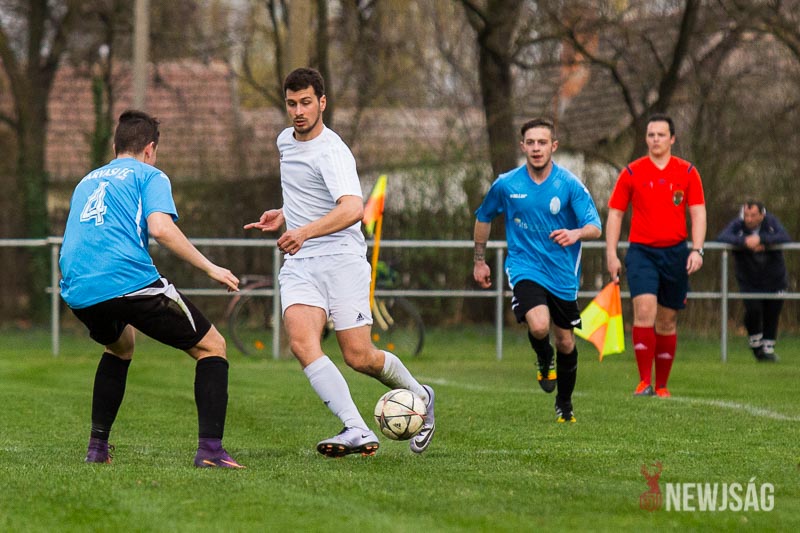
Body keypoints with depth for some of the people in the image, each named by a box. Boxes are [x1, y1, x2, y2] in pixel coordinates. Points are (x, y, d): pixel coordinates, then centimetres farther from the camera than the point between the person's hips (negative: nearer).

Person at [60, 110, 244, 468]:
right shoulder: (149, 176, 9)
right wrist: (209, 268, -4)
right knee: (212, 346, 8)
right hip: (130, 283, -7)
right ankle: (210, 449, -9)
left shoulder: (87, 181, 28)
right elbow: (160, 227, -10)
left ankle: (97, 447, 27)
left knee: (120, 347, 38)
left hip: (78, 294, 7)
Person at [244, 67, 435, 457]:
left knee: (359, 357, -4)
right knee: (301, 342, -20)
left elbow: (352, 209, -33)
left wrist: (305, 232, -46)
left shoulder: (332, 152, -15)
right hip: (299, 265, 6)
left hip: (341, 259, -6)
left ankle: (419, 397, 28)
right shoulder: (286, 141, 13)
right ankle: (357, 431, -28)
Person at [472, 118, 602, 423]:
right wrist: (479, 261, 17)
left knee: (565, 342, 9)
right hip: (525, 268, -1)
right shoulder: (506, 185, -4)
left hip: (562, 272, 1)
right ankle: (544, 359, 9)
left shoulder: (569, 184, -8)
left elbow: (594, 227, -14)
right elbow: (483, 218, 14)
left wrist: (575, 233, -36)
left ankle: (564, 404, 33)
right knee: (539, 326, -27)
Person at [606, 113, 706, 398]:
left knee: (667, 321, 7)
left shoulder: (687, 172, 5)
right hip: (641, 252, -2)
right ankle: (644, 381, -17)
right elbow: (615, 214, 7)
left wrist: (697, 250, -8)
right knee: (644, 310, -20)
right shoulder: (631, 173, 3)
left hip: (675, 253, 2)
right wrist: (611, 254, 0)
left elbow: (698, 213, 4)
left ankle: (662, 385, 18)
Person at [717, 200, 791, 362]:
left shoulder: (771, 222, -6)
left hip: (774, 281, 1)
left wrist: (761, 239, -32)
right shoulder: (737, 225, -10)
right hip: (749, 281, -1)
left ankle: (768, 348, 23)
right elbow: (722, 238, -25)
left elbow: (785, 238, -22)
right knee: (753, 310, -17)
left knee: (772, 314, 4)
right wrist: (745, 242, -37)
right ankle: (755, 342, 9)